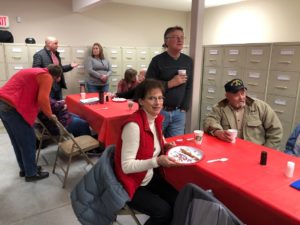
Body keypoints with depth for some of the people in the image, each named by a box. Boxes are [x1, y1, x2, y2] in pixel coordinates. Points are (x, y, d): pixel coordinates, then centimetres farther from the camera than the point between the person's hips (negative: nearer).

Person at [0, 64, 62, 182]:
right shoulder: (46, 77, -5)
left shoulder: (35, 71, 23)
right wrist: (50, 114, 0)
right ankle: (31, 173, 16)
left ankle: (24, 169, 33)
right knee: (28, 141, 4)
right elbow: (42, 99, -16)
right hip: (13, 108, -10)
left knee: (18, 141, 20)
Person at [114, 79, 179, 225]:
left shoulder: (157, 118, -2)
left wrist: (165, 146, -5)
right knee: (164, 212, -17)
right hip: (132, 184, -7)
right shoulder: (134, 125, -28)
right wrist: (157, 161, -33)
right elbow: (127, 166, -25)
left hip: (150, 177, 7)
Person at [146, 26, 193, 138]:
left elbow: (189, 87, 8)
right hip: (160, 111, -3)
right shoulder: (157, 60, -5)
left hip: (179, 113, 4)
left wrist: (184, 108, 1)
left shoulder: (188, 61, 8)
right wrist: (170, 83, -16)